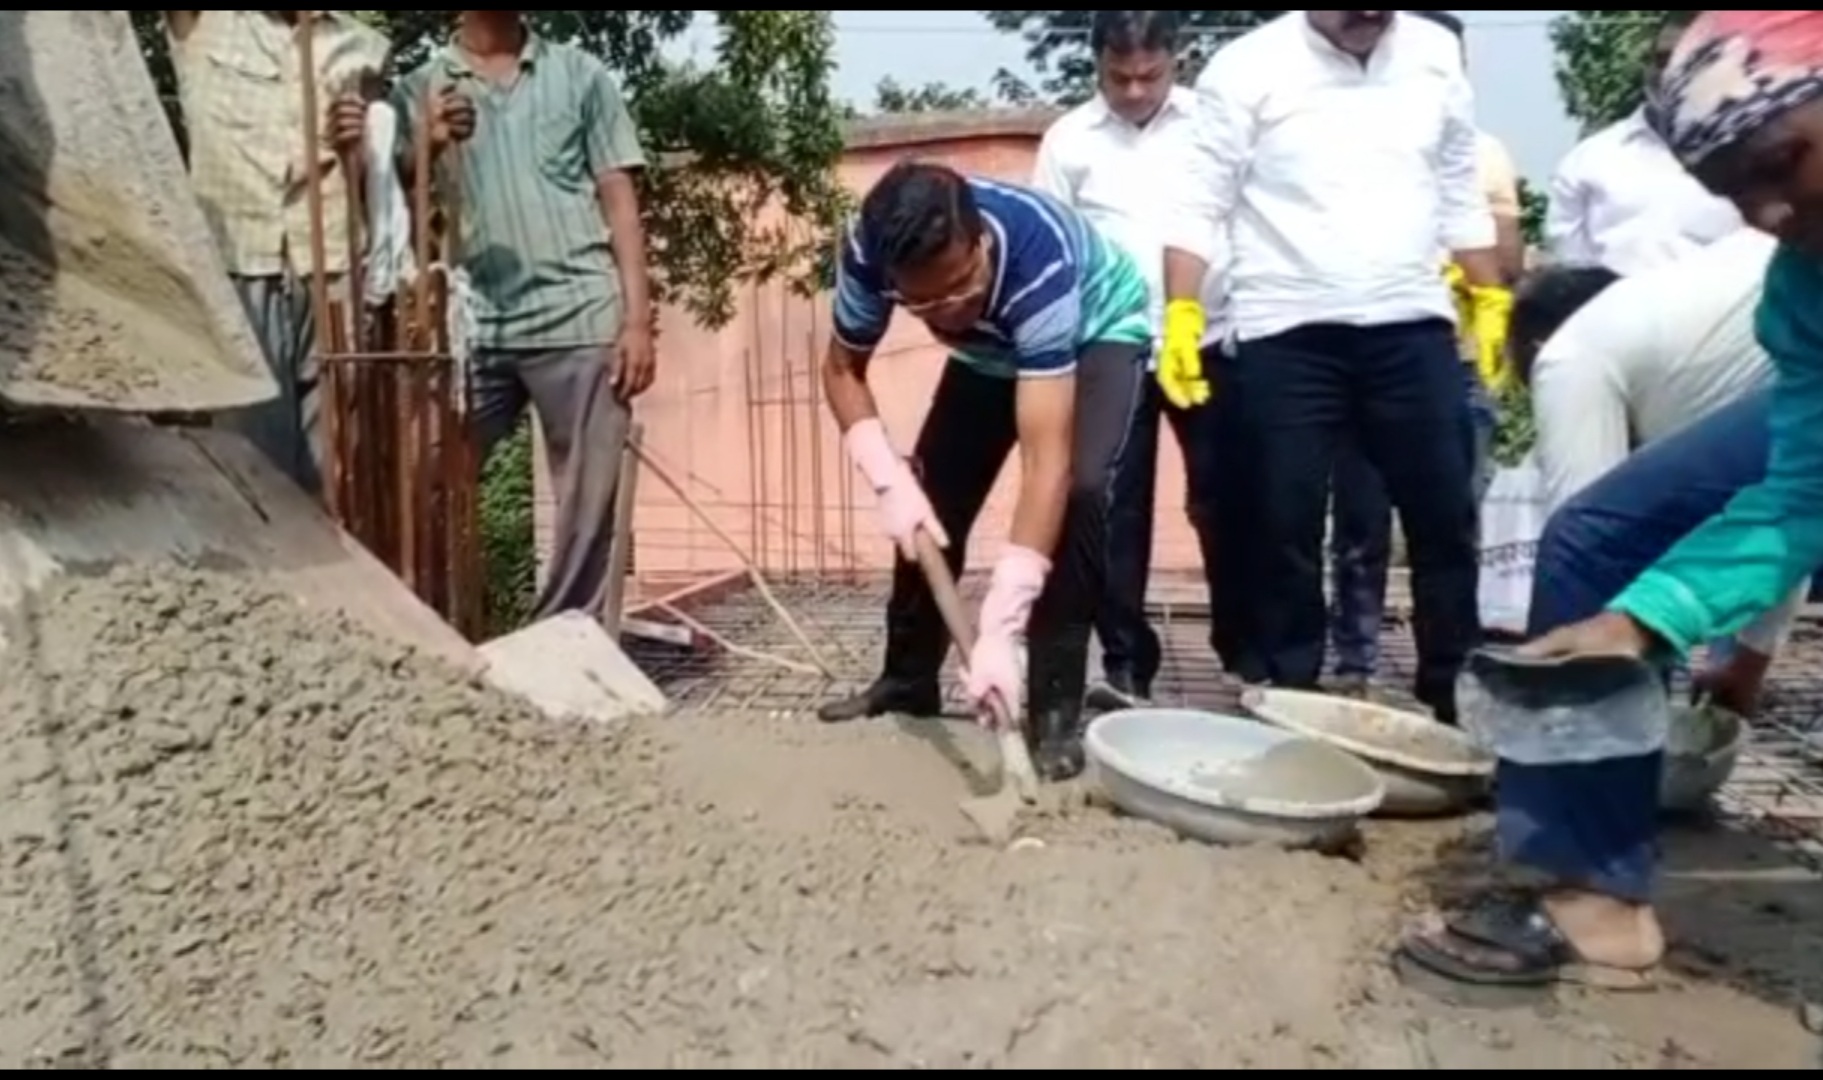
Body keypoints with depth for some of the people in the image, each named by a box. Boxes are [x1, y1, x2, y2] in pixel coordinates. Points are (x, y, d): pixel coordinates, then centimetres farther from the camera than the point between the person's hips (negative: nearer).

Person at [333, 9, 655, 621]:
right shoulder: (418, 90, 14)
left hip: (579, 318, -1)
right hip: (474, 327, 1)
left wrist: (637, 317, -2)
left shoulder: (579, 75, 13)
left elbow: (618, 200, 8)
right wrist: (431, 145, -16)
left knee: (588, 504, 0)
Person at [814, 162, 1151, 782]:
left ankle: (1055, 710, -14)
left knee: (1078, 489, -27)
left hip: (1098, 330, -4)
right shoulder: (869, 251, -32)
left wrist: (998, 631, -52)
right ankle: (908, 680, 20)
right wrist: (892, 482, -30)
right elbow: (843, 369, -13)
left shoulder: (1037, 263, -44)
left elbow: (1048, 463, -47)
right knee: (932, 500, -2)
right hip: (993, 346, 5)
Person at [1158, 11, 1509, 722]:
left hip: (1413, 328, 4)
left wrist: (1492, 301, 13)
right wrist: (1182, 312, -15)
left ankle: (1457, 700, 21)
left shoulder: (1436, 56, 9)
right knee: (1285, 528, 2)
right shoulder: (1248, 67, -3)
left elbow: (1461, 196, 16)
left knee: (1445, 517, 7)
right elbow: (1199, 202, -5)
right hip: (1288, 336, -3)